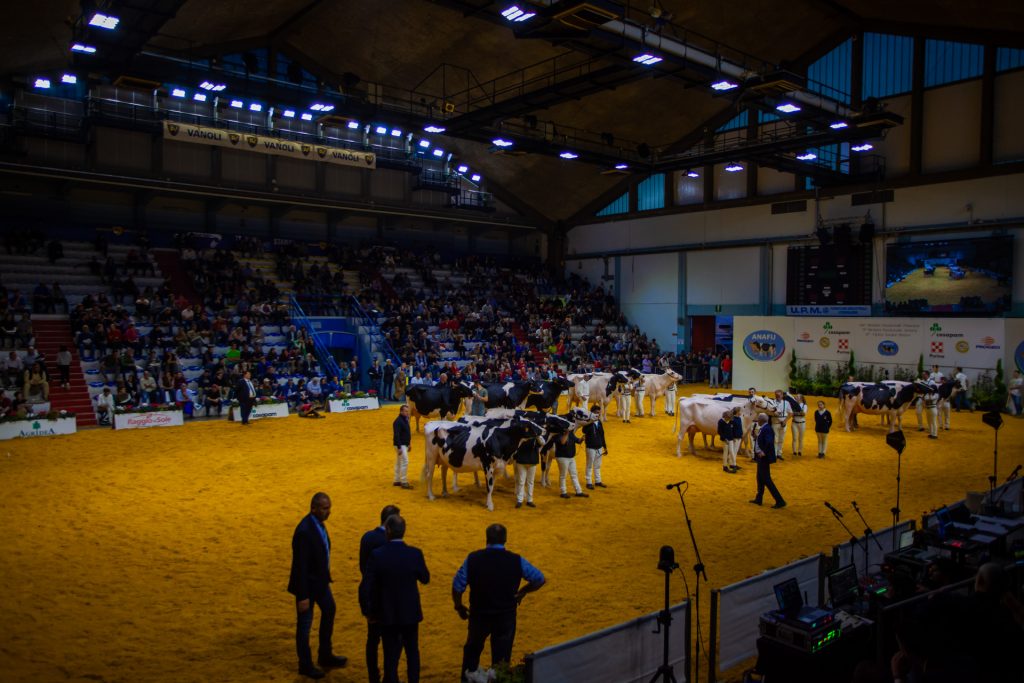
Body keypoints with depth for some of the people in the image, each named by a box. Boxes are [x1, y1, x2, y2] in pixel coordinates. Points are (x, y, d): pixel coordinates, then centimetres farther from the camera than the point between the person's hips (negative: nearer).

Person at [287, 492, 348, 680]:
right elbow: (300, 566, -28)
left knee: (329, 611, 24)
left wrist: (326, 576, 17)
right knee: (304, 624, 9)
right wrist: (303, 596, -24)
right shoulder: (304, 531, -31)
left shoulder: (318, 522, -3)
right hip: (307, 583, -10)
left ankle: (325, 656, 42)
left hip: (320, 579, 10)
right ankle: (305, 665, 29)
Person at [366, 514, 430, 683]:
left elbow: (369, 586, -11)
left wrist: (373, 610, 4)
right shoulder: (415, 554, -16)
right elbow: (425, 579, 0)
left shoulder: (377, 555, -17)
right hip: (410, 612, 1)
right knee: (412, 652, 19)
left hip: (387, 613, -1)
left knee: (391, 655, 12)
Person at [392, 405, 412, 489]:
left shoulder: (405, 420, 12)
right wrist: (399, 447, -26)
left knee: (399, 463, 15)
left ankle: (397, 481, 22)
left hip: (404, 444, 10)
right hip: (400, 445, -10)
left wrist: (408, 444, 20)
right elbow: (396, 435, -23)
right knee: (405, 462, -12)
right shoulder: (398, 421, -18)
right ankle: (404, 482, -9)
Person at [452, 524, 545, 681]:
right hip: (506, 616, -1)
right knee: (502, 657, 14)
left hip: (479, 615, 1)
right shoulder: (516, 560, -12)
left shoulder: (473, 558, -14)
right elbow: (539, 579, -4)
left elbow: (457, 586, -11)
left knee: (472, 651, 25)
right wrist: (522, 592, 10)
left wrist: (459, 606, 5)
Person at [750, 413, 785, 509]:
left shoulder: (767, 429, -22)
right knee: (760, 478, 19)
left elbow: (769, 442, -34)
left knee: (766, 479, -6)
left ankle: (780, 501, -3)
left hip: (764, 457, -10)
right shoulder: (762, 429, 8)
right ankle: (758, 499, 31)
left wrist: (764, 452, -26)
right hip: (761, 457, 10)